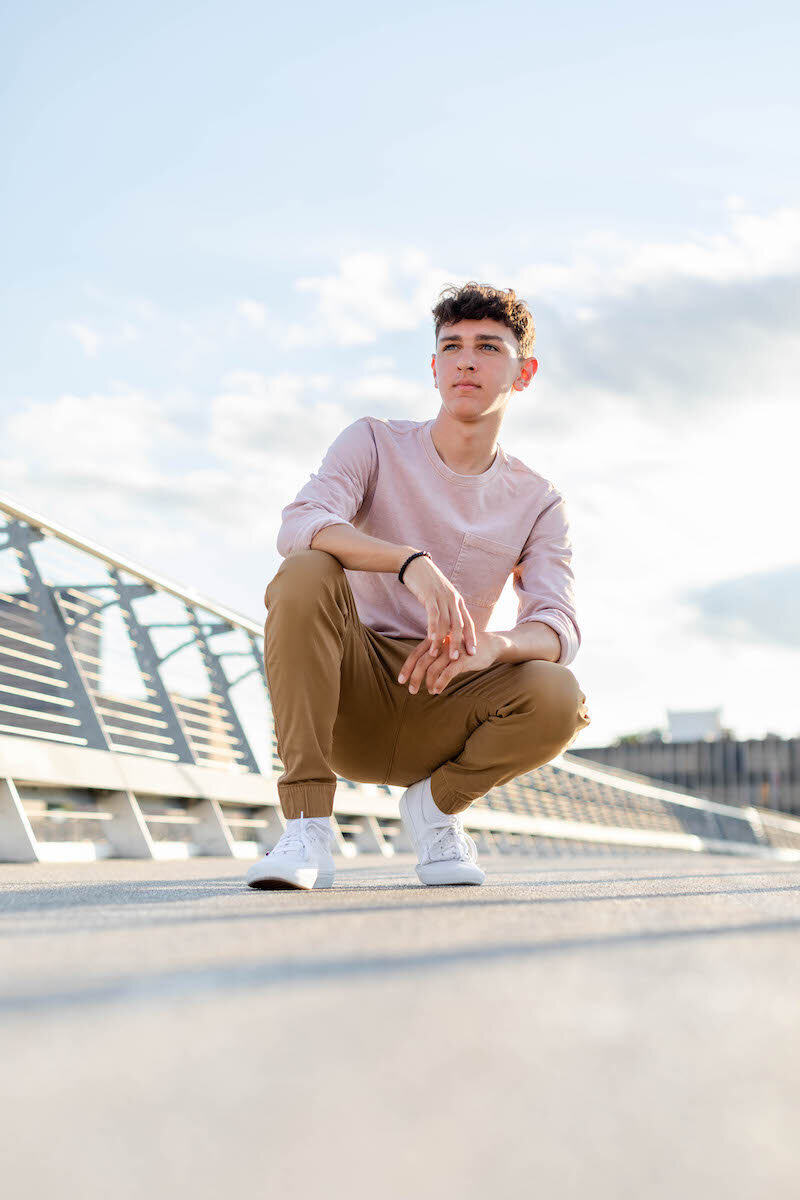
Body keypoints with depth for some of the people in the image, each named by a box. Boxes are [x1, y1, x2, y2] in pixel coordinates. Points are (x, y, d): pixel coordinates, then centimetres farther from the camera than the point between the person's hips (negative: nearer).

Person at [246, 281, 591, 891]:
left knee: (558, 698, -29)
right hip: (351, 692, -1)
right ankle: (308, 826, -29)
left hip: (444, 712, 1)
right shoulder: (376, 443, 1)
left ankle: (437, 800, 2)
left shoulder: (537, 502, 6)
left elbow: (559, 630, -8)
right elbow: (298, 528, -20)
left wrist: (489, 645, -33)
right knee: (306, 573, -30)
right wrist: (413, 562, -38)